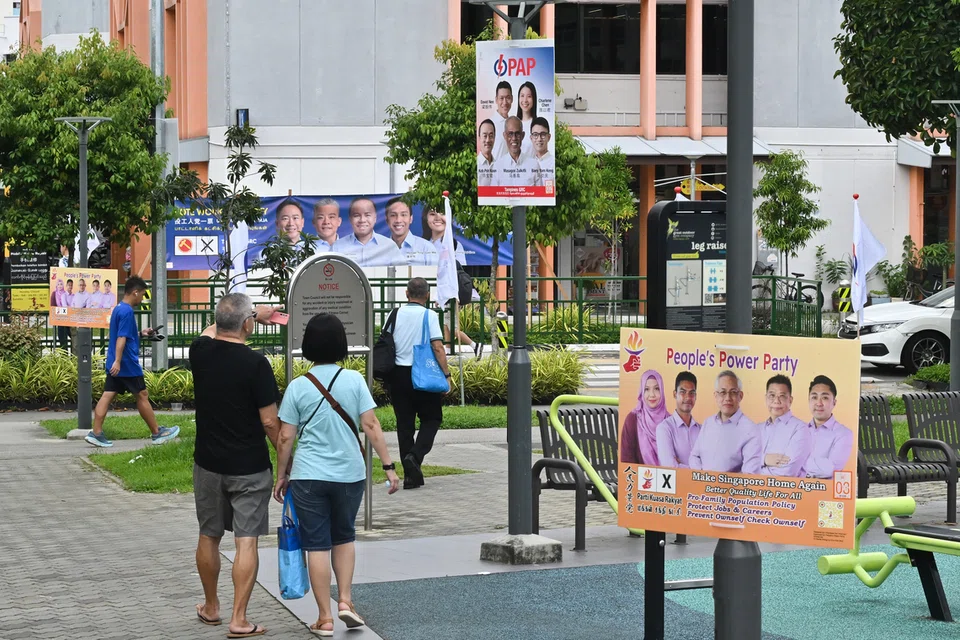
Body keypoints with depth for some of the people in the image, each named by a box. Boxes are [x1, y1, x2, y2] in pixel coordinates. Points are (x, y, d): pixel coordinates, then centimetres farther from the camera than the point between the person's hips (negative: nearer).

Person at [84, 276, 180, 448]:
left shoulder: (118, 309, 14)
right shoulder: (127, 312, -17)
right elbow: (121, 338, -24)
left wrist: (140, 333, 24)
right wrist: (118, 361, -28)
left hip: (116, 364, 9)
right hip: (127, 364, -9)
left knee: (107, 395, 4)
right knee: (142, 396, 2)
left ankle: (96, 433, -2)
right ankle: (157, 433, 12)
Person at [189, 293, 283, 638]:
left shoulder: (200, 351, -2)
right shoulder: (255, 364, -17)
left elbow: (212, 330, 24)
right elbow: (269, 421, -15)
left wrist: (255, 315, 33)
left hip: (208, 464, 5)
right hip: (249, 467, -5)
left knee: (209, 537, 17)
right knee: (246, 541, -1)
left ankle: (211, 608, 31)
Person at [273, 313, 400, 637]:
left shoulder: (298, 387, -4)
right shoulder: (354, 380, -4)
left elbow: (285, 437, -2)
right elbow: (371, 425, -7)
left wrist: (281, 476, 9)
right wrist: (388, 466, -2)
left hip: (308, 477, -1)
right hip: (349, 474, 1)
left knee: (316, 545, 4)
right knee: (344, 537, 22)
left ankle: (325, 619, 6)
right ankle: (345, 601, 11)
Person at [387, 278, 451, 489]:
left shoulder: (396, 315, 5)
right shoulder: (429, 316, -7)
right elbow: (438, 347, -14)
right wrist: (446, 374, -10)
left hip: (398, 374, 4)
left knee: (404, 424, 8)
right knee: (431, 419, 11)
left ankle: (410, 475, 8)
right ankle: (415, 455, -13)